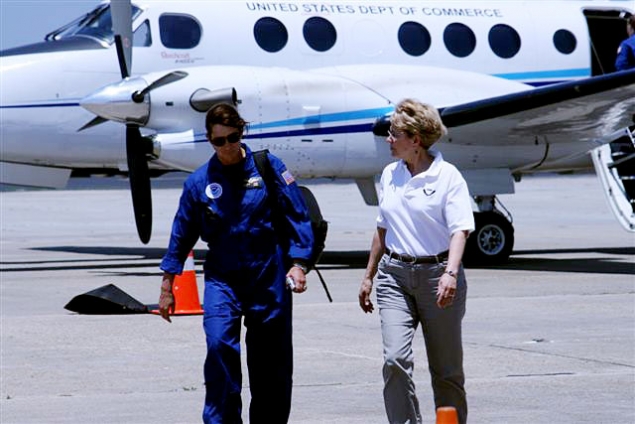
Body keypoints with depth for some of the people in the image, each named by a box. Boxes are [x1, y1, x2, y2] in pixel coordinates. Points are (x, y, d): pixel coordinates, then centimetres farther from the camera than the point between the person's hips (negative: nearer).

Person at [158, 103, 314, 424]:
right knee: (219, 343, -21)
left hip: (268, 277, 0)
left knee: (271, 361, 5)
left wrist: (298, 264, -9)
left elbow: (297, 217, 1)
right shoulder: (200, 181, 2)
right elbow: (181, 235, 10)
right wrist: (166, 287, 12)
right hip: (222, 278, 0)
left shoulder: (269, 168, -2)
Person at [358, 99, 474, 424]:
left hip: (436, 274, -4)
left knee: (446, 369, 5)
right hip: (395, 275, 4)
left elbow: (459, 229, -15)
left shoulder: (448, 176, -7)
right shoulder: (390, 175, 10)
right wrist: (369, 276, 22)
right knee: (395, 359, -14)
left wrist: (451, 273, -30)